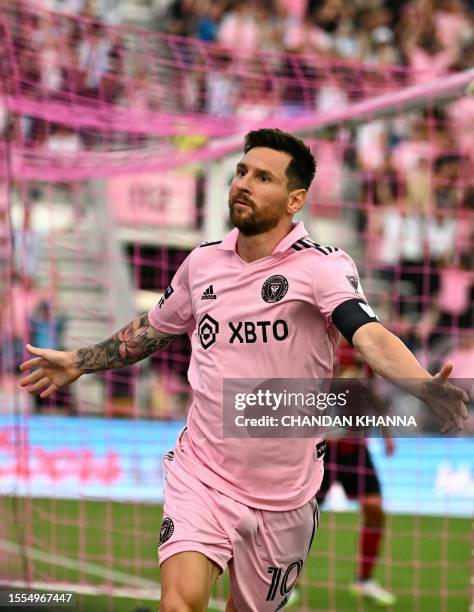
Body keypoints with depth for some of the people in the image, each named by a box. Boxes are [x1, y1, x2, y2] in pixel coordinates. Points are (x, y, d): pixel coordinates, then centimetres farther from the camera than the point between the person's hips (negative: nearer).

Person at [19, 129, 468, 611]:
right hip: (200, 475, 2)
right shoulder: (202, 263, 3)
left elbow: (370, 335, -30)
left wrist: (424, 387, -49)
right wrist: (79, 362, 29)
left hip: (283, 495, -2)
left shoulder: (323, 265, -12)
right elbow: (155, 328, 23)